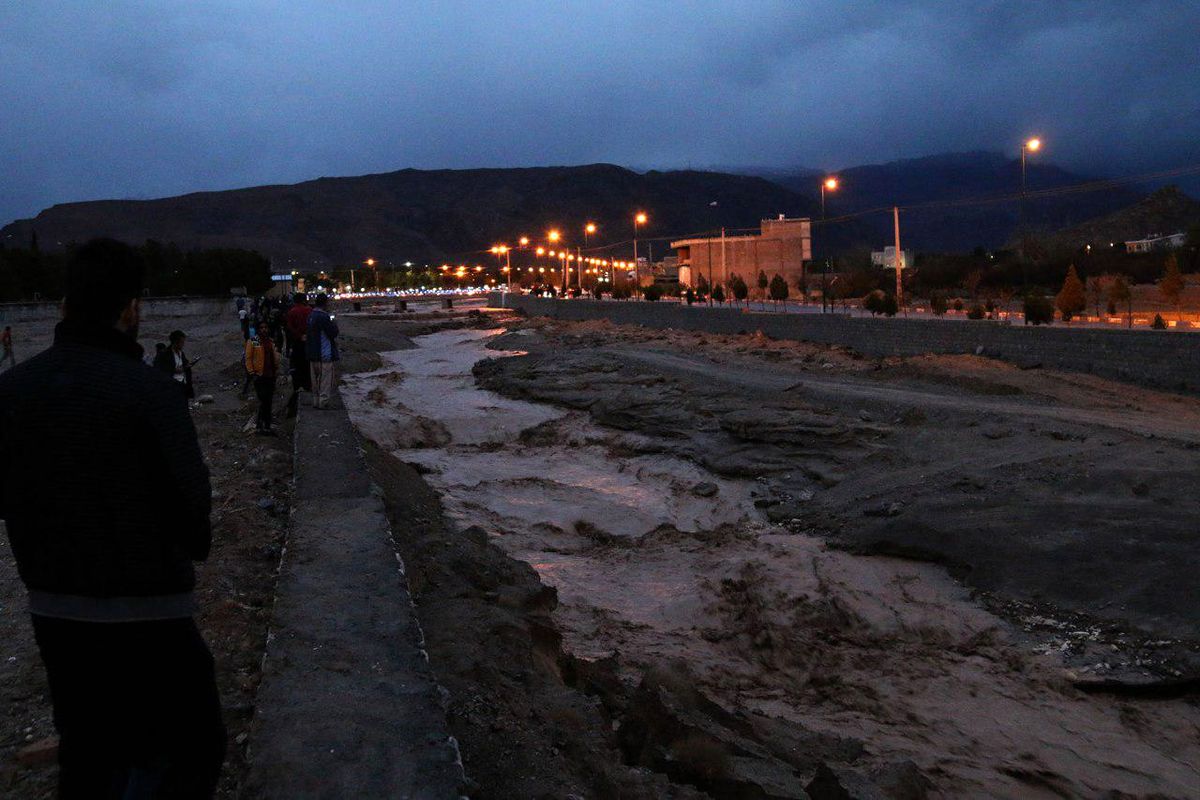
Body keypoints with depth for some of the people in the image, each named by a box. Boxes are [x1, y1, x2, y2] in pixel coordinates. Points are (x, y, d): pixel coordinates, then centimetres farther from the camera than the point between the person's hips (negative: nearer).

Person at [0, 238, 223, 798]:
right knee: (192, 743, 11)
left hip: (52, 607, 6)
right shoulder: (150, 390, -19)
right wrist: (194, 546, 4)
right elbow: (191, 501, -17)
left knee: (87, 752, 22)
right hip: (145, 610, -6)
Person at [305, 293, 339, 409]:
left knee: (316, 378, 16)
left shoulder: (311, 315, 9)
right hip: (325, 354, -9)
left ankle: (316, 401, 21)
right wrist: (334, 324, 1)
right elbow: (333, 332, -17)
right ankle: (323, 401, 0)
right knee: (325, 378, 0)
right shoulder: (324, 317, -19)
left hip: (312, 353, 9)